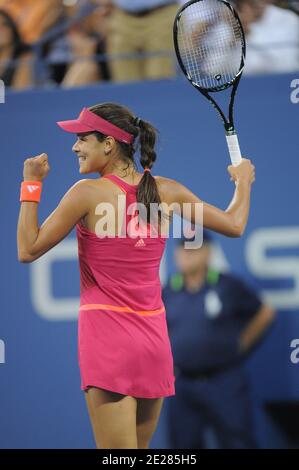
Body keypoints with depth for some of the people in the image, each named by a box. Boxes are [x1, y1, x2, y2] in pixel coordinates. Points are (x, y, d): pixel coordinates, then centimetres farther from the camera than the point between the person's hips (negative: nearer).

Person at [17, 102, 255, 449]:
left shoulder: (88, 193, -11)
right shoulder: (167, 192, 2)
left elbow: (28, 250, -8)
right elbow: (234, 225, 12)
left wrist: (31, 185, 0)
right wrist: (243, 182, 30)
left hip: (108, 340, -5)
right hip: (155, 340, 5)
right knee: (139, 449, 16)